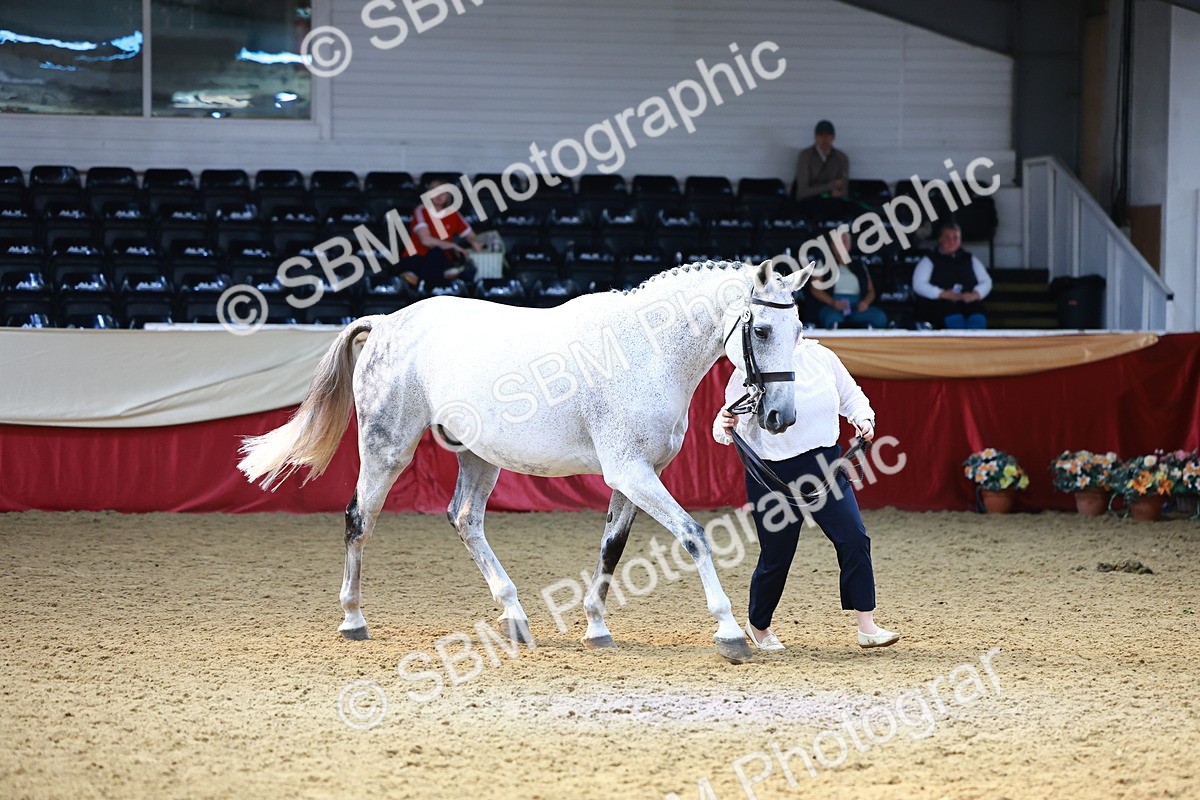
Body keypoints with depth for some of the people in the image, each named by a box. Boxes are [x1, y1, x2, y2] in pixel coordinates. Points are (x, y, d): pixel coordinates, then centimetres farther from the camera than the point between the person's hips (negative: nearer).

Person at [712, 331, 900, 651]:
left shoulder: (822, 358, 3)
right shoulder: (748, 371, -9)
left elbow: (851, 396, 15)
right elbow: (732, 419, -7)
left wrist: (863, 419, -4)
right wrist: (724, 427, -30)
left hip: (826, 466, 4)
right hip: (774, 476, -4)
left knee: (854, 538, -9)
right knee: (776, 555, 4)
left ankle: (867, 627, -5)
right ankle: (758, 625, 31)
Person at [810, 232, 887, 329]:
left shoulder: (859, 265, 21)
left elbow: (871, 290, 19)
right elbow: (816, 289, 4)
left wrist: (866, 302, -6)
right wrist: (833, 302, -14)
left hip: (857, 307, 3)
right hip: (832, 307, -3)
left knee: (880, 317, -29)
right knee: (832, 319, -42)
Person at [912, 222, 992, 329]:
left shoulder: (969, 259, 26)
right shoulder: (929, 261, 16)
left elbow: (986, 281, 17)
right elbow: (918, 285, 2)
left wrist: (974, 294, -7)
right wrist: (943, 294, -13)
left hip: (968, 303, 2)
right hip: (938, 303, -2)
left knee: (977, 319, -35)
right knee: (955, 318, -39)